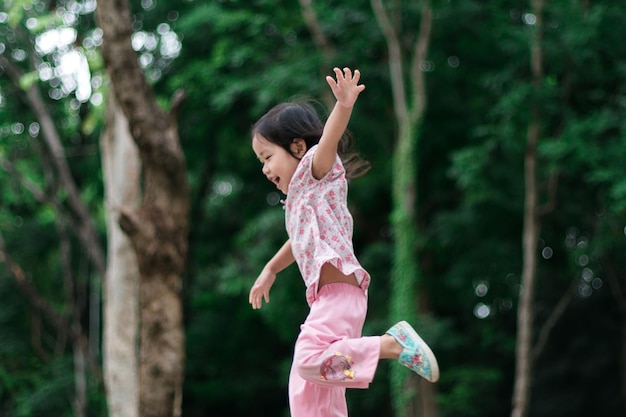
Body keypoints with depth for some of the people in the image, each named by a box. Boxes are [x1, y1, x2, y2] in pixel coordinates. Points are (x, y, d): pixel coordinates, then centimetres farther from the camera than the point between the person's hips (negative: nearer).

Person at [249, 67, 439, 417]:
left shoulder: (316, 172, 0)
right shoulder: (302, 194, 26)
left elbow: (329, 139, -22)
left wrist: (344, 106, -41)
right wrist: (270, 271, 56)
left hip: (339, 290, -10)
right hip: (326, 297, 10)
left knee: (310, 359, -30)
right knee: (307, 388, 10)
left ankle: (393, 343, -25)